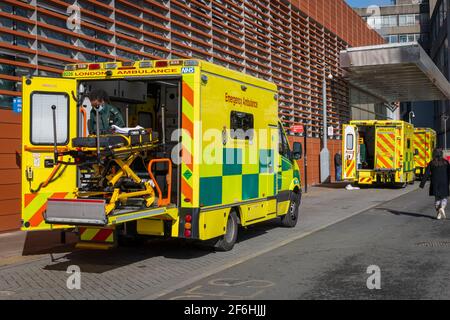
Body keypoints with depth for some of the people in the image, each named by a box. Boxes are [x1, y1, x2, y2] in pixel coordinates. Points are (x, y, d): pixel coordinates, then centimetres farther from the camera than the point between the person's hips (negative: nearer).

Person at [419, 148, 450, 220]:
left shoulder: (431, 163, -1)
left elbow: (426, 174, -4)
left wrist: (422, 184, -2)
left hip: (435, 184, 1)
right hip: (444, 183, -1)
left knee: (437, 198, 12)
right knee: (444, 198, 10)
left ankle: (438, 214, 10)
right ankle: (442, 208, -17)